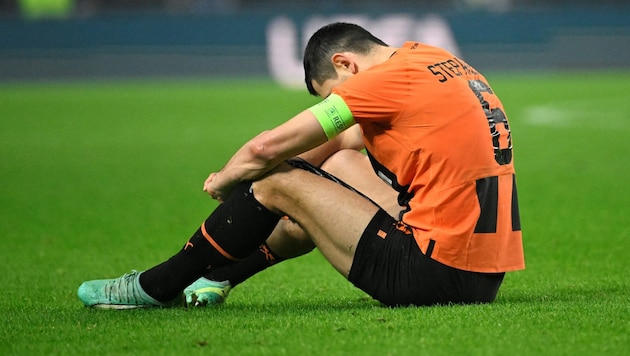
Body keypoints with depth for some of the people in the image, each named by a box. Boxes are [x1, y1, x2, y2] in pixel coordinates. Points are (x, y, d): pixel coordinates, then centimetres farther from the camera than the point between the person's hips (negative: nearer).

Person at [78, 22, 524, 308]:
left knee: (277, 183, 1)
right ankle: (218, 275, 41)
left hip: (436, 275, -9)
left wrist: (223, 181, 12)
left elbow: (268, 148, -6)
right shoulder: (438, 60, 16)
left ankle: (156, 287, 13)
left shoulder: (389, 78, -10)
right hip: (485, 278, 9)